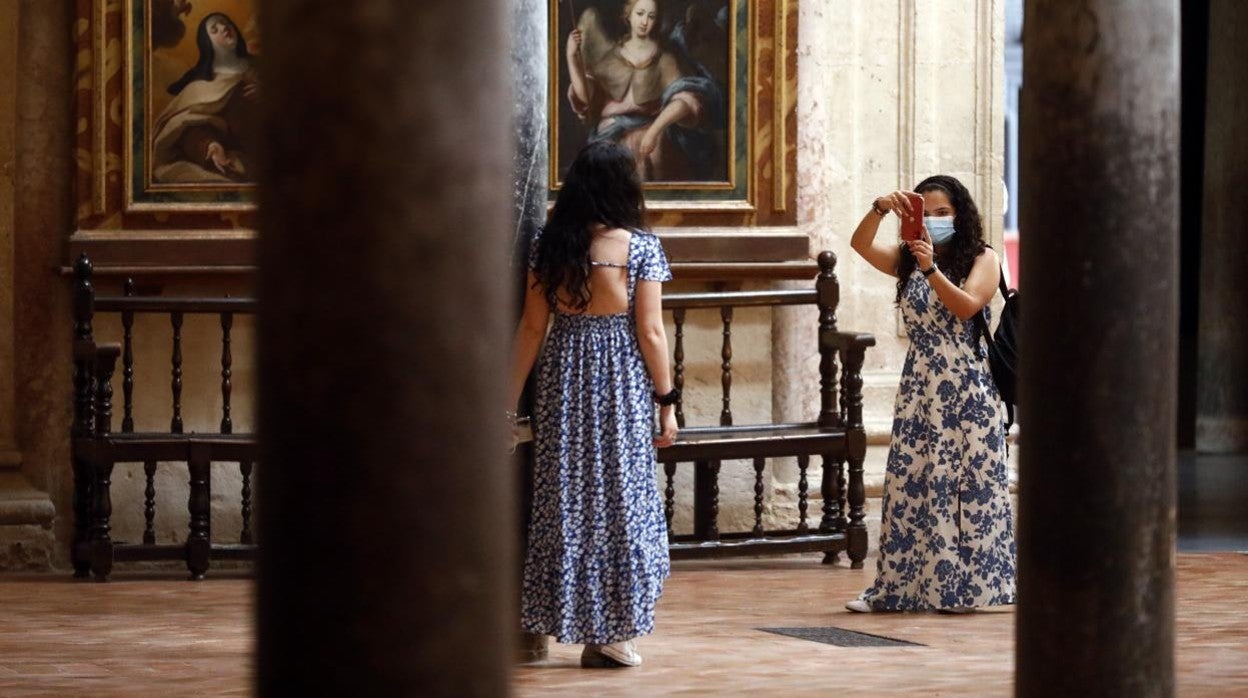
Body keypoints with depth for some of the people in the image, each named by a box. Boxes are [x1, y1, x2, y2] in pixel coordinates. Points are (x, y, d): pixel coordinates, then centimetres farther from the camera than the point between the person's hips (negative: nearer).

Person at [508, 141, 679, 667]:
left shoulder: (548, 244, 1)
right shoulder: (640, 247, -8)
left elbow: (532, 327, 1)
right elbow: (650, 332, -8)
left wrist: (511, 400, 6)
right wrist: (667, 400, 0)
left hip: (563, 381, 3)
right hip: (623, 383, -3)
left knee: (565, 501, 9)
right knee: (621, 500, 5)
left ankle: (574, 620, 12)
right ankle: (613, 631, 6)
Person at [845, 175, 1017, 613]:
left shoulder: (981, 259, 2)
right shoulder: (907, 261, 12)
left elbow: (966, 306, -14)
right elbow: (861, 245, -4)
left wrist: (932, 269, -25)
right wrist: (881, 209, -21)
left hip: (967, 391, -4)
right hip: (919, 389, 4)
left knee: (965, 482, -5)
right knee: (909, 484, 2)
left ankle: (962, 585, 0)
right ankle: (901, 586, 5)